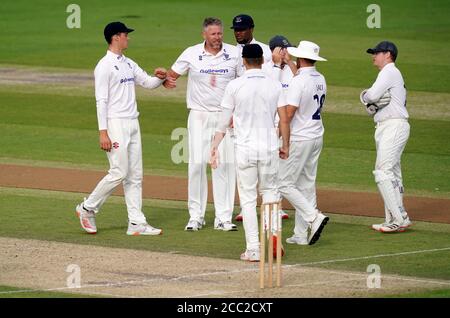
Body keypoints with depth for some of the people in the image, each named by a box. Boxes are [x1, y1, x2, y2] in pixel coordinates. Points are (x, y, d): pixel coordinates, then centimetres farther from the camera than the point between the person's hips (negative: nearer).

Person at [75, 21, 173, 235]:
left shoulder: (129, 64, 15)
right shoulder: (105, 66, -10)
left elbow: (147, 82, 20)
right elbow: (101, 100, -14)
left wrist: (160, 78, -4)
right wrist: (103, 133, -19)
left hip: (132, 124, 9)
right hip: (115, 123, -9)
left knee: (135, 175, 5)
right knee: (119, 173, -10)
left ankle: (136, 223, 6)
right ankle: (87, 208, 5)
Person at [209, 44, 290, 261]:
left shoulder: (235, 86, -5)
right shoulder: (274, 85, 0)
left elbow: (224, 121, -4)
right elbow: (284, 119, 1)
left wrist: (215, 146, 4)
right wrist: (286, 146, 13)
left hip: (245, 149, -2)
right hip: (270, 149, 2)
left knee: (248, 199, 4)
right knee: (270, 192, 18)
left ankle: (253, 249, 0)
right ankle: (274, 239, 3)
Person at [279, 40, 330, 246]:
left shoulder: (299, 81, -17)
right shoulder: (321, 80, 8)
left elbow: (288, 113, -20)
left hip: (299, 138, -8)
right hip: (317, 137, 8)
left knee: (285, 184, -2)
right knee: (307, 185, 11)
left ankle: (313, 218, -14)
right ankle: (302, 235, 11)